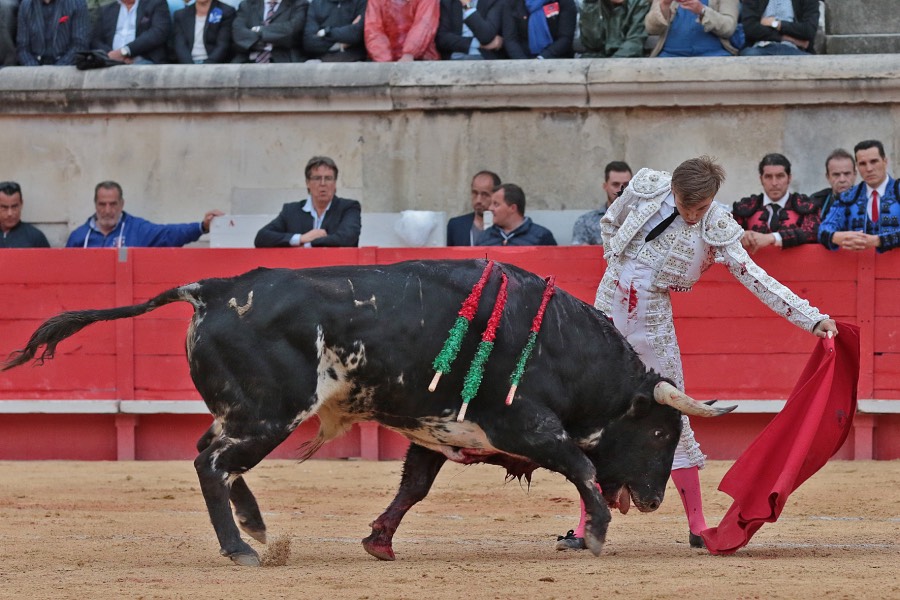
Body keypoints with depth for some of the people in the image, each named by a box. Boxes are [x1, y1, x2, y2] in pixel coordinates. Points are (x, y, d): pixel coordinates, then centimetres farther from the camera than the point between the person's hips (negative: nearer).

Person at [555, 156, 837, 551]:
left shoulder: (716, 228, -11)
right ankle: (586, 528, 5)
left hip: (653, 318, -1)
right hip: (609, 305, 1)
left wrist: (812, 319, -20)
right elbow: (610, 222, 13)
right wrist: (618, 265, 7)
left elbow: (756, 279, -13)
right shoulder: (646, 187, -7)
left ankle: (698, 528, 5)